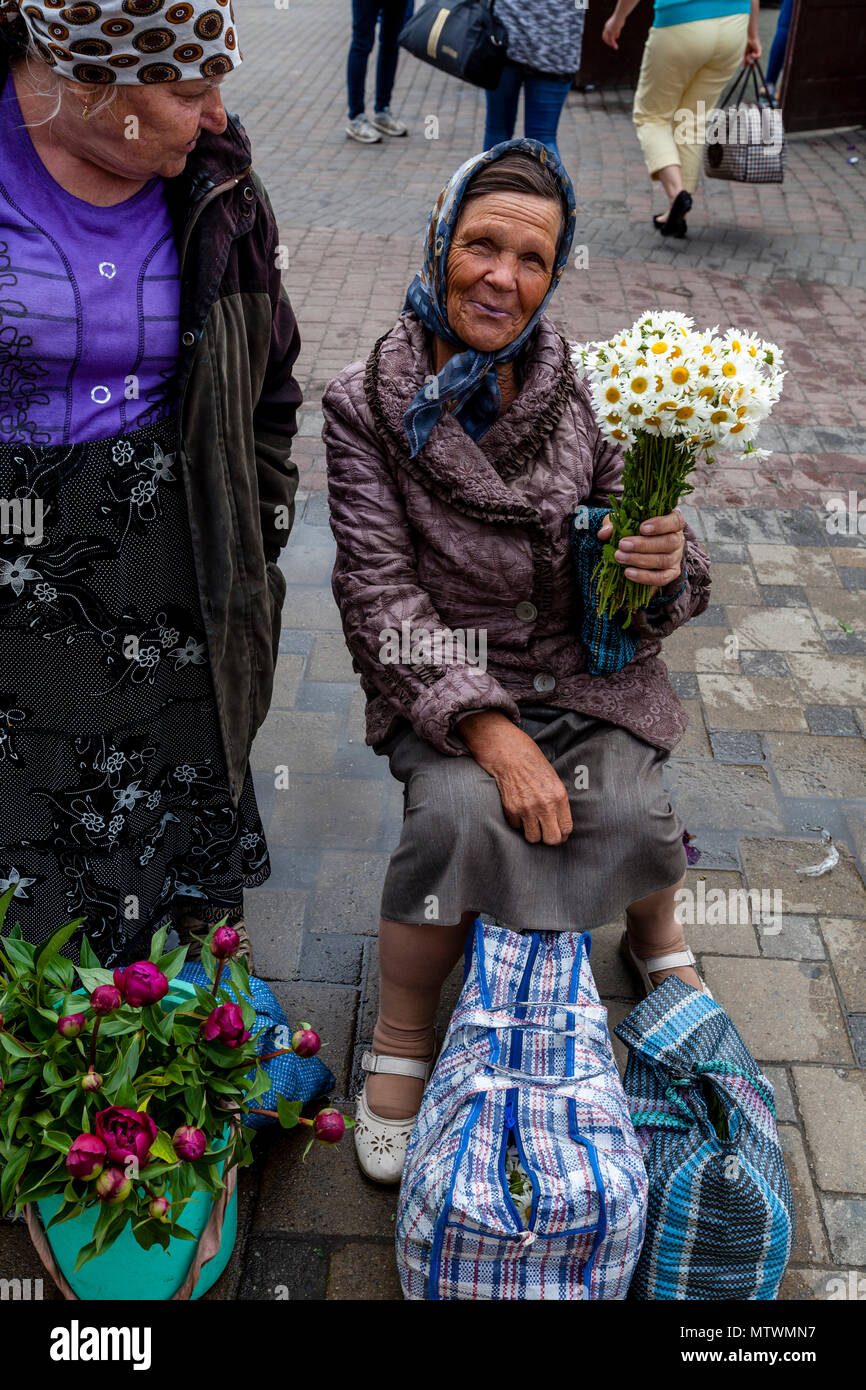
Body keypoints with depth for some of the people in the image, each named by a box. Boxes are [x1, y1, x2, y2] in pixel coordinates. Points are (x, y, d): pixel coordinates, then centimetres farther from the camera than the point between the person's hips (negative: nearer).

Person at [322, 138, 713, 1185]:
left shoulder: (584, 393, -2)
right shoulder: (368, 404, -7)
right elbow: (379, 589, -11)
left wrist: (665, 562, -24)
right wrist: (487, 727, -22)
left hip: (584, 668, 2)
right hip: (441, 678, -1)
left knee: (625, 815, -22)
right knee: (458, 814, -28)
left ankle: (657, 930, 17)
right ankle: (399, 1044, -2)